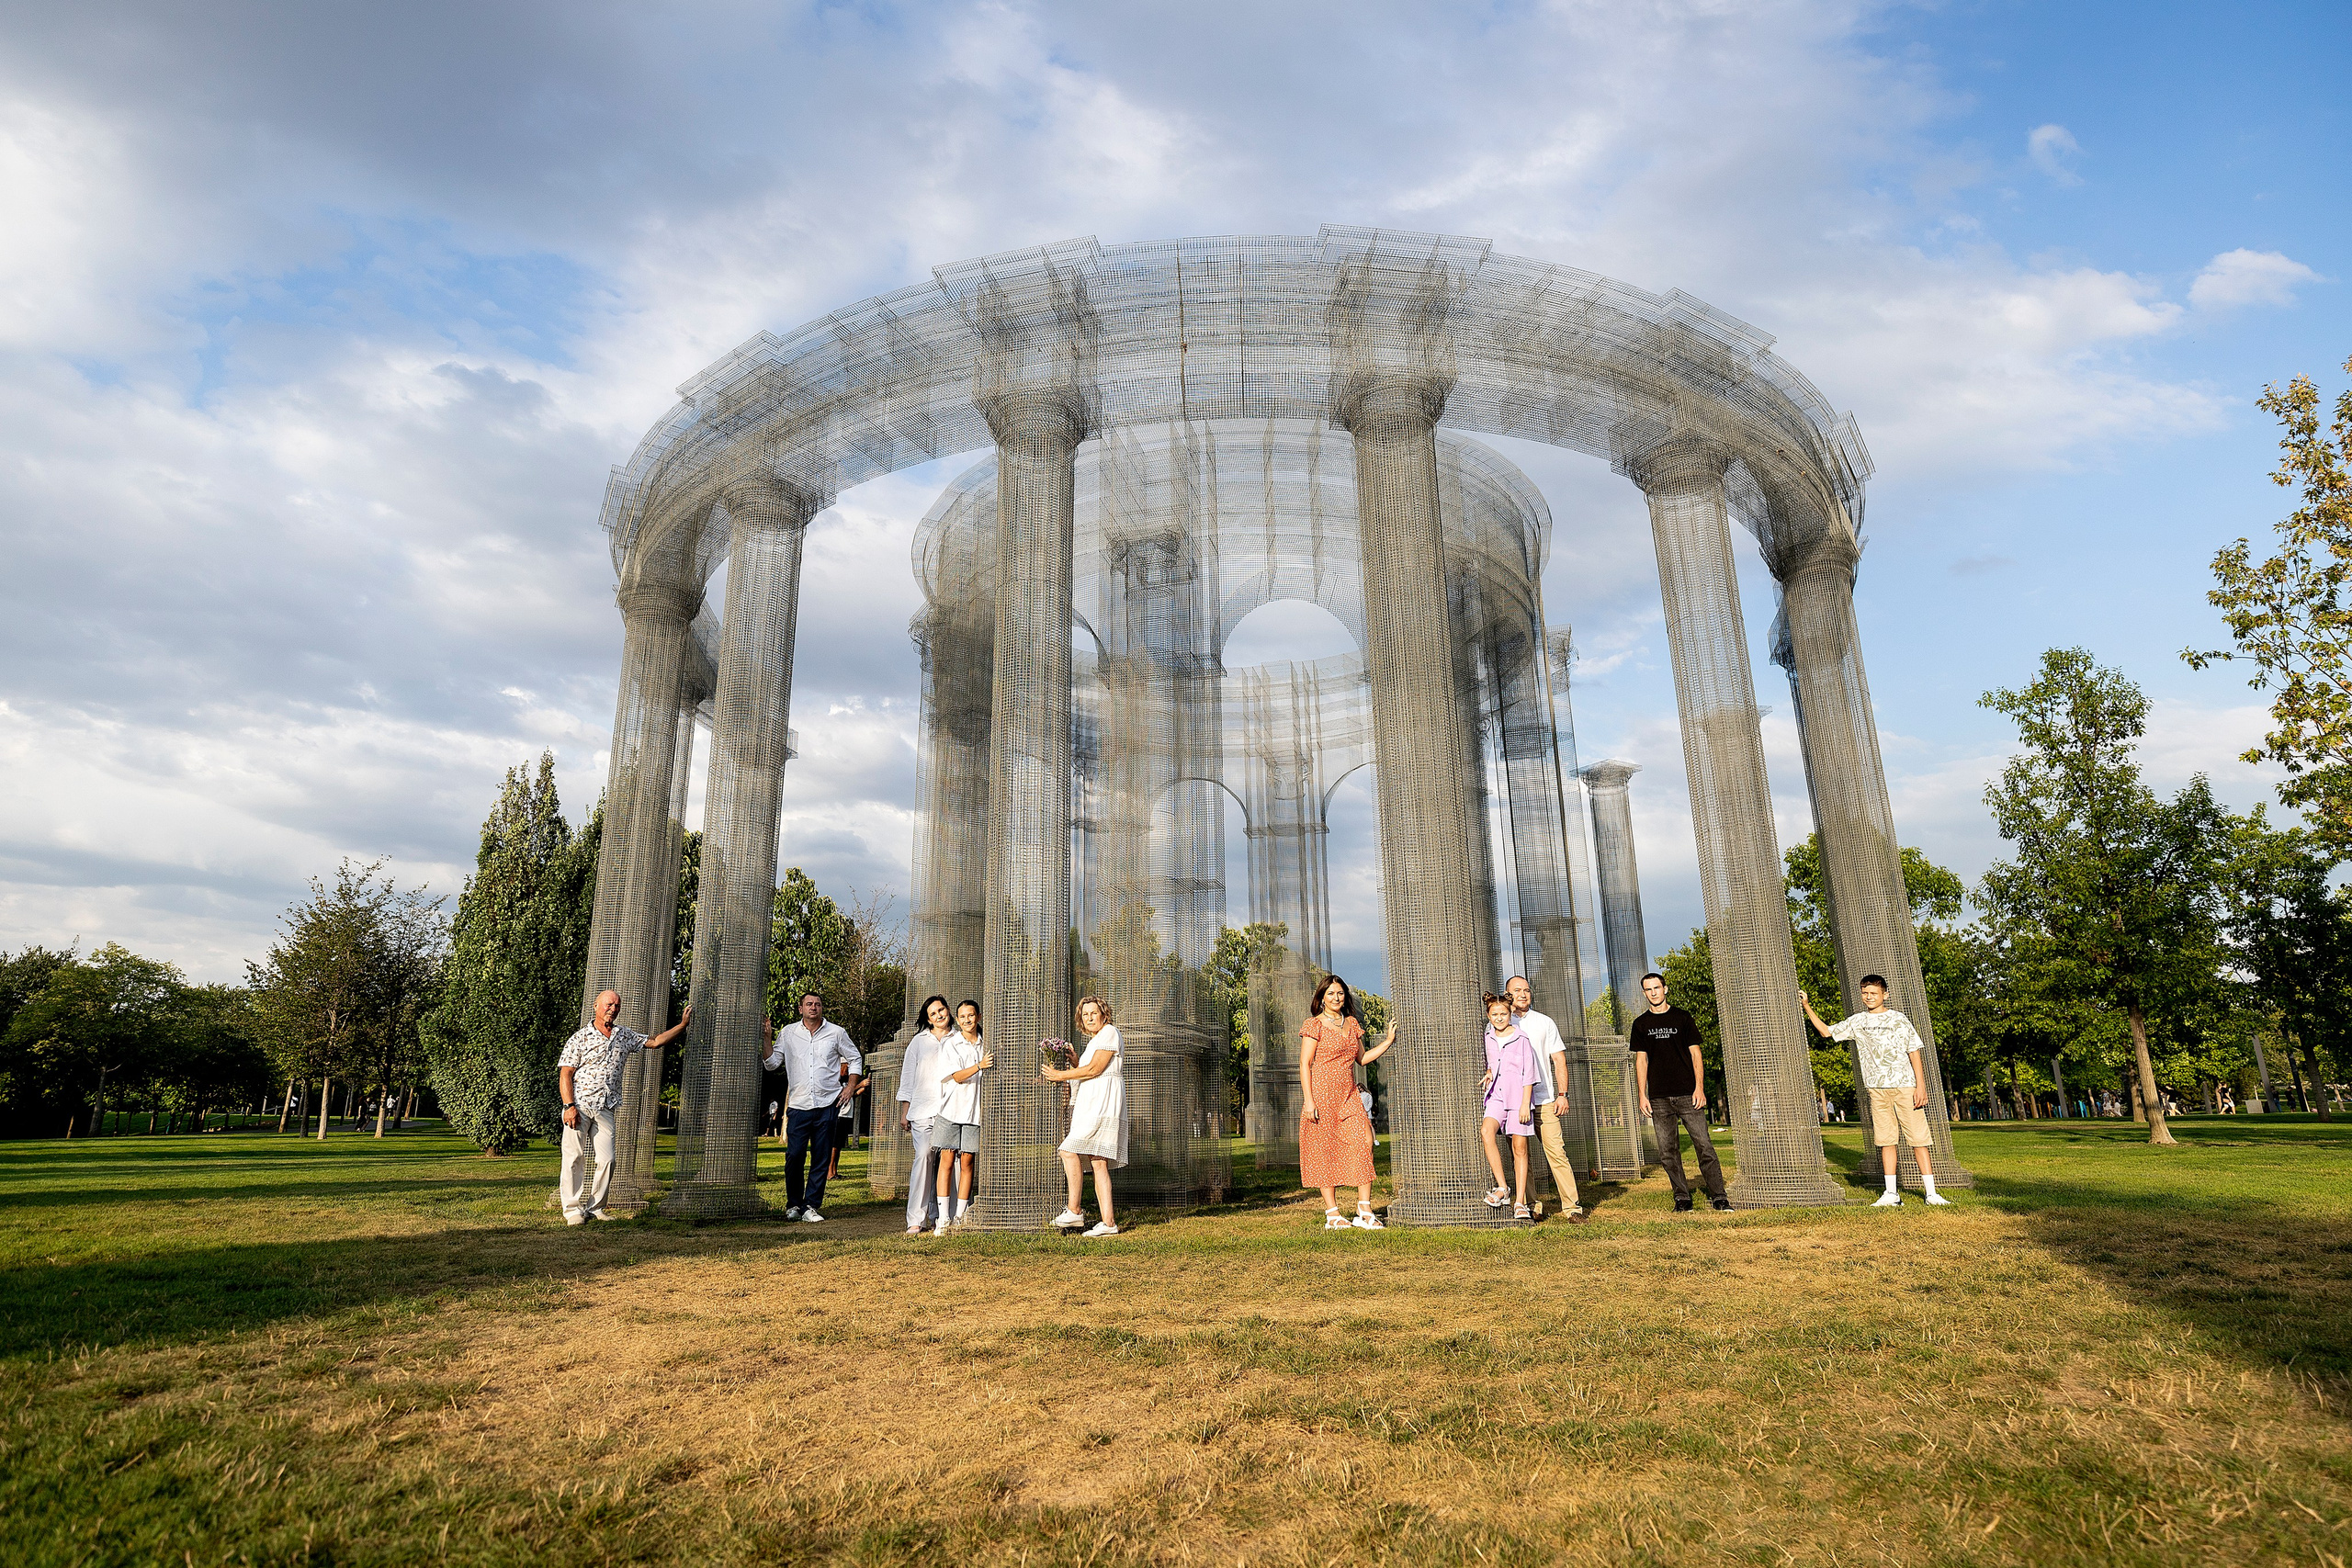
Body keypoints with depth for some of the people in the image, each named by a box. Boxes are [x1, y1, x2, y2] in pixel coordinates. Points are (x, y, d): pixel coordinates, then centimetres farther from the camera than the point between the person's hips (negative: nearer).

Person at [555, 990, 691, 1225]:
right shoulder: (580, 1037, -1)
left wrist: (682, 1024, 15)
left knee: (606, 1160, -2)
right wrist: (569, 1106, -14)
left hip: (605, 1109, 4)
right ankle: (572, 1210, 4)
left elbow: (654, 1042, 21)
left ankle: (595, 1207, 9)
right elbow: (565, 1074, -5)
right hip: (579, 1105, -4)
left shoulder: (624, 1035, 14)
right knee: (574, 1158, -4)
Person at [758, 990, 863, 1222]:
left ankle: (811, 1206, 9)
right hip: (798, 1105, 0)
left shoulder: (836, 1033, 7)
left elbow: (855, 1060, 16)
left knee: (821, 1159, 1)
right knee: (794, 1156, -5)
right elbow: (771, 1063, 9)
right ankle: (793, 1204, 12)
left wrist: (851, 1086, 5)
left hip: (827, 1105, 0)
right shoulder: (788, 1033, 8)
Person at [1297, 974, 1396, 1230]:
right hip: (1322, 1094, -5)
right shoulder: (1314, 1025, -3)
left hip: (1348, 1096, 5)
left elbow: (1362, 1058, 22)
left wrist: (1388, 1040, 14)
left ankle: (1364, 1212, -5)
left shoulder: (1352, 1023, 15)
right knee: (1326, 1151, -1)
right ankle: (1332, 1214, 7)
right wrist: (1309, 1100, -13)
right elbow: (1305, 1065, -6)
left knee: (1365, 1142, -9)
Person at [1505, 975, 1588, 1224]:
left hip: (1544, 1100, 0)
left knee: (1556, 1152, -6)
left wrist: (1562, 1093, 0)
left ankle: (1572, 1207, -2)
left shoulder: (1544, 1022, 11)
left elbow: (1559, 1059, 10)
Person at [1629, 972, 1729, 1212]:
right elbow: (1641, 1060, 10)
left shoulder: (1682, 1018, 7)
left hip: (1687, 1094, -2)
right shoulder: (1641, 1024, 10)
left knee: (1703, 1145, -6)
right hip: (1659, 1099, 2)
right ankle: (1682, 1198, 9)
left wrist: (1699, 1088, -5)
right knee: (1668, 1151, 1)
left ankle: (1718, 1197, -1)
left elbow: (1695, 1054, 5)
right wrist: (1643, 1095, 3)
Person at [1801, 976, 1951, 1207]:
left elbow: (1914, 1052, 1)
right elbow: (1827, 1032, 18)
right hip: (1877, 1088, 3)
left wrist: (1921, 1086, -6)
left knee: (1918, 1138, -4)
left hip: (1905, 1086, -3)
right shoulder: (1856, 1021, 11)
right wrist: (1807, 1006, 11)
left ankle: (1931, 1193, 1)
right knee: (1886, 1140, 2)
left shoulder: (1898, 1020, 3)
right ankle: (1891, 1194, 3)